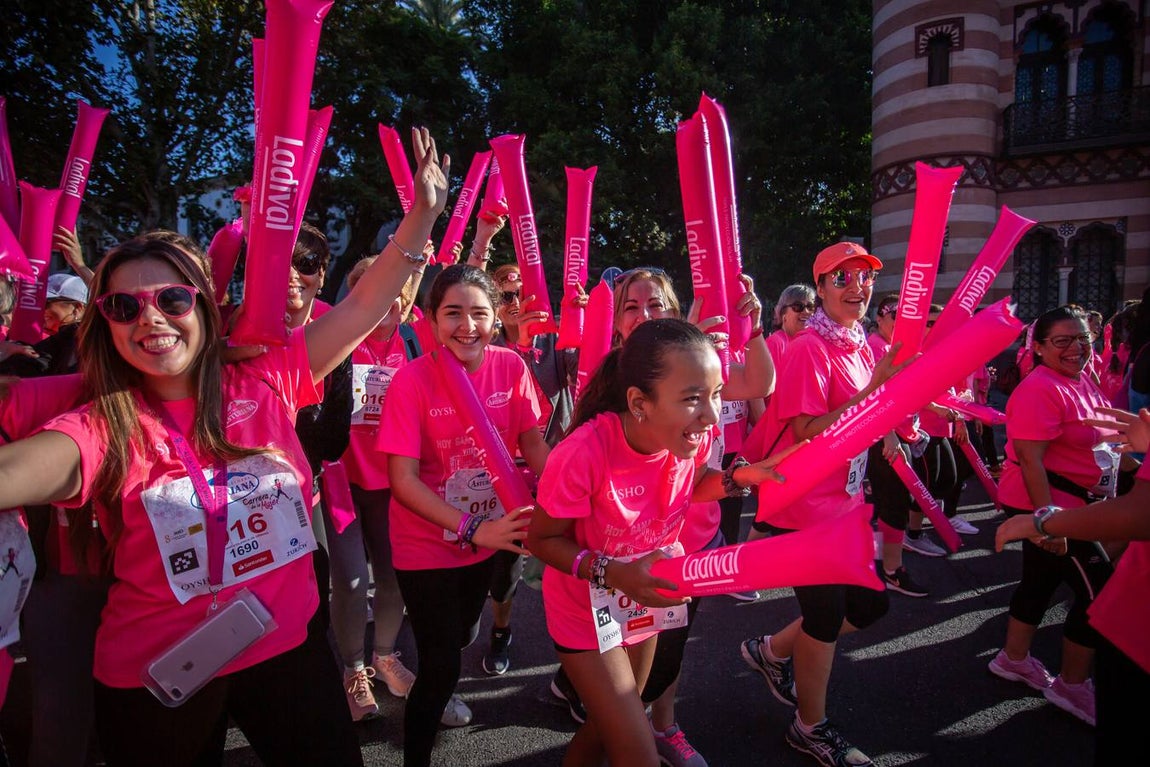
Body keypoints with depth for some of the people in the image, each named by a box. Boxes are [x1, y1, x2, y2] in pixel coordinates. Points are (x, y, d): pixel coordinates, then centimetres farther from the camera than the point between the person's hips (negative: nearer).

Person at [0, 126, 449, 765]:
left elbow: (362, 308, -7)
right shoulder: (103, 428, -10)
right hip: (155, 682, -1)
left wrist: (424, 215, -11)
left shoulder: (264, 386, -6)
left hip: (288, 649, 1)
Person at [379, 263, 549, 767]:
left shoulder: (511, 367, -11)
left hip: (489, 533, 4)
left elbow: (532, 443, -5)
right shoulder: (412, 380, -21)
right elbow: (403, 479, -22)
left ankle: (438, 688, 59)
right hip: (426, 545, -4)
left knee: (461, 636, 26)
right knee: (441, 665, 2)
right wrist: (472, 530, -28)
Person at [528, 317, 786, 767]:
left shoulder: (693, 436, -20)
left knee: (607, 724, 25)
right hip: (587, 608, -5)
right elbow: (541, 539, -21)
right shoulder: (584, 453, -36)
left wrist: (736, 478, -16)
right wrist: (613, 574, -34)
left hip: (648, 599, 6)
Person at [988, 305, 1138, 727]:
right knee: (1096, 588, -2)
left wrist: (1133, 464, 25)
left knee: (1042, 578, 19)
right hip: (1043, 503, -9)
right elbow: (1029, 458, -27)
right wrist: (1047, 516, -29)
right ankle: (1072, 685, 14)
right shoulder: (1040, 389, -23)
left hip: (1074, 503, 9)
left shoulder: (1084, 380, 7)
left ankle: (1014, 658, 36)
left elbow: (1099, 439, 23)